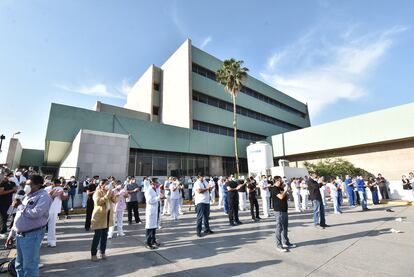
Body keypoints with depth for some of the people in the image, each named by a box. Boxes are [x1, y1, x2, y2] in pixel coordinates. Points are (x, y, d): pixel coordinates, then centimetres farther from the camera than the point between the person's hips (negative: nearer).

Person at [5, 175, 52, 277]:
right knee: (19, 265, 22)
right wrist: (12, 234, 16)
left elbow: (35, 214, -26)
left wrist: (20, 206, -12)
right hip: (19, 235, 9)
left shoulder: (43, 196, -14)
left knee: (29, 267, 2)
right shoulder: (27, 196, 14)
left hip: (32, 235, -9)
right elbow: (18, 218, 20)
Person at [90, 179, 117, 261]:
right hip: (99, 217, -6)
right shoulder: (97, 192, -8)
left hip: (107, 217, 6)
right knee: (97, 236, -2)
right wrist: (106, 196, -27)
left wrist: (112, 195, -10)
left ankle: (103, 252, 23)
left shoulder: (109, 192, 13)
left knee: (105, 236, 12)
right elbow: (98, 202, -24)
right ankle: (93, 254, 10)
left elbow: (115, 201, 7)